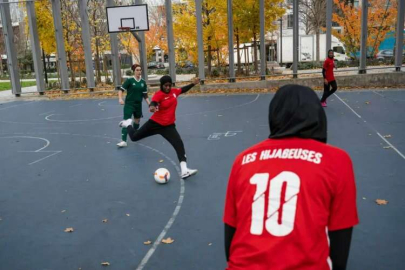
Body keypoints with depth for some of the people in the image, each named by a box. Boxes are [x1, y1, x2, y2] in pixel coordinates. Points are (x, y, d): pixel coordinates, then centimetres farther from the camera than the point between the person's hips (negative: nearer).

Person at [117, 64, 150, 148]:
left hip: (138, 105, 5)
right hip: (129, 104, -5)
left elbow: (145, 95, 9)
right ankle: (123, 141, -16)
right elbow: (121, 90, -11)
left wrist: (150, 104, 1)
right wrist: (120, 99, -26)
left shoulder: (143, 82, 4)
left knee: (137, 121, 20)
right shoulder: (129, 80, -9)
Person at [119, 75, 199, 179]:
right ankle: (128, 124, 53)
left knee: (179, 144, -19)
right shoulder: (158, 94, -18)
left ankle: (184, 171, -22)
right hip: (155, 123, -3)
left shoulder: (174, 91, 0)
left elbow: (183, 89, 23)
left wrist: (193, 84, 18)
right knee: (134, 137, 17)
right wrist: (152, 107, -63)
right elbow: (153, 103, -40)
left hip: (169, 126, 3)